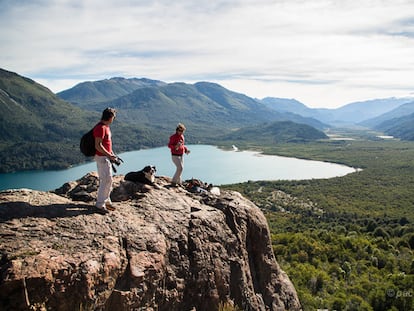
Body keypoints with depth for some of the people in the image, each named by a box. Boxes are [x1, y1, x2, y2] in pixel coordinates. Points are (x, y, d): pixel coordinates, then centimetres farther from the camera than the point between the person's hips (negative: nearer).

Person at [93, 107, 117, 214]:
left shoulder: (106, 127, 12)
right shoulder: (100, 128, -19)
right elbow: (98, 146, -24)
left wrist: (112, 154, 15)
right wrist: (109, 155, -19)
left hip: (106, 157, 10)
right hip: (102, 157, -10)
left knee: (108, 179, 17)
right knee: (106, 180, -8)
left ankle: (106, 201, 29)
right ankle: (100, 205, 0)